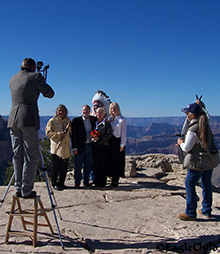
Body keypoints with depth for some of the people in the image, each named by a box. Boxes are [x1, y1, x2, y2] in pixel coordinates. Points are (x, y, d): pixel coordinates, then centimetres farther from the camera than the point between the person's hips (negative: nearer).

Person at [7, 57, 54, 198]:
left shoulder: (13, 79, 17)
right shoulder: (35, 76, 0)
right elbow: (50, 94, 5)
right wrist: (42, 84, 23)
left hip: (13, 121, 6)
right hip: (29, 120, -6)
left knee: (17, 156, 11)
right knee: (31, 157, -1)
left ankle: (18, 188, 14)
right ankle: (26, 190, -1)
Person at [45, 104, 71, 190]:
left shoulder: (68, 121, 15)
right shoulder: (52, 121, 3)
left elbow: (71, 133, 23)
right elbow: (48, 132, -4)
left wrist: (66, 133, 2)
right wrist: (59, 133, -14)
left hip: (66, 148, 4)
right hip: (56, 147, -4)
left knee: (64, 167, 6)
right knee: (55, 167, -1)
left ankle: (61, 183, 19)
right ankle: (55, 183, 11)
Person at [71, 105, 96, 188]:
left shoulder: (93, 120, 10)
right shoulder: (76, 120, -2)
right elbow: (74, 135, -6)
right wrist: (74, 147, -12)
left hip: (89, 146, 4)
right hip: (80, 146, -4)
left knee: (88, 165, 11)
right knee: (78, 166, 3)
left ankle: (86, 181, 23)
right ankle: (77, 182, 13)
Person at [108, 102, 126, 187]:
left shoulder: (122, 119, -3)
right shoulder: (109, 119, 11)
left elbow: (123, 133, -6)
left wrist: (122, 145, -10)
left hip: (118, 142, -5)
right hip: (110, 141, 5)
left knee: (117, 161, -2)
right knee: (111, 160, 5)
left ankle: (115, 181, 4)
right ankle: (113, 179, 14)